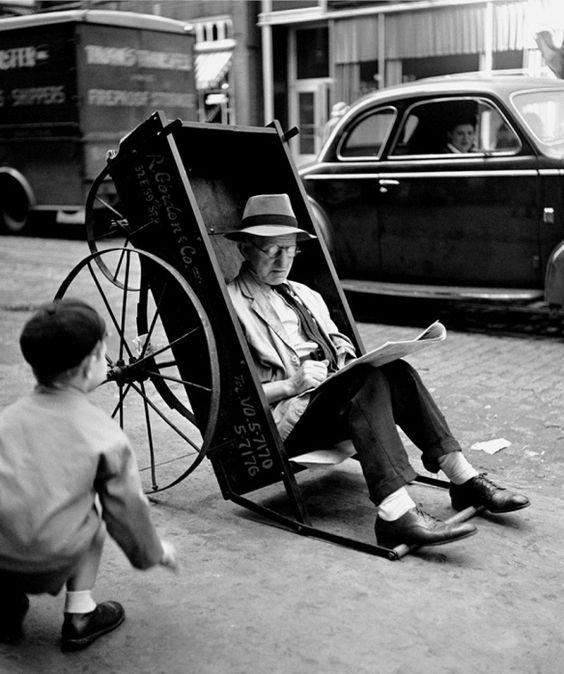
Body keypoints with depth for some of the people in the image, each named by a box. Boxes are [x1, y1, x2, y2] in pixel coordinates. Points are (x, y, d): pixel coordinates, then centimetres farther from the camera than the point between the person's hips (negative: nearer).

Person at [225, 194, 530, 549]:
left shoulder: (306, 296, 23)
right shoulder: (232, 305, -1)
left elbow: (342, 347, 25)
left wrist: (346, 360, 2)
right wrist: (290, 385, -18)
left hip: (334, 395, 7)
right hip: (285, 420, -7)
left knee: (395, 370, -19)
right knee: (368, 379, -30)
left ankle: (465, 479, -19)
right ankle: (395, 512, -44)